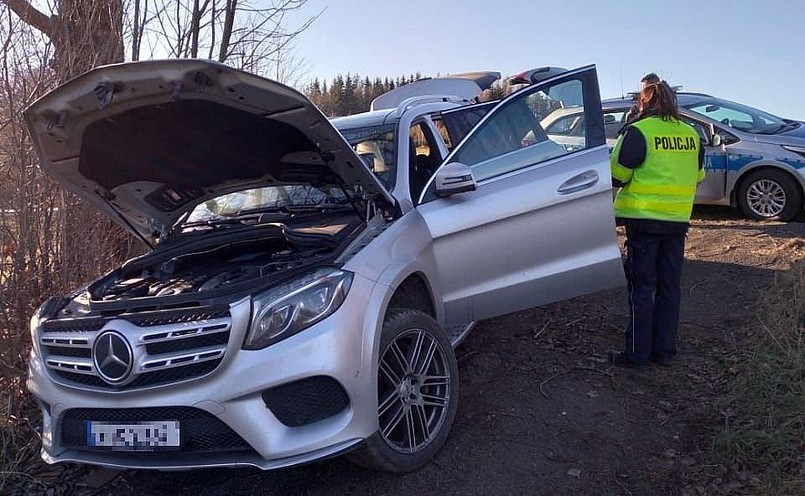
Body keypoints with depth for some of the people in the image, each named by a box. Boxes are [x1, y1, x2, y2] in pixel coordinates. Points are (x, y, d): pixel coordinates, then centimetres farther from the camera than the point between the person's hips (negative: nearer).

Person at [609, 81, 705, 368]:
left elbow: (616, 176, -11)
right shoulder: (691, 135, 7)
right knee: (669, 287, 12)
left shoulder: (639, 132, -12)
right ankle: (664, 351, 19)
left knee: (641, 287, 2)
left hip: (644, 220, -5)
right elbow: (696, 177, 16)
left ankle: (637, 353, 7)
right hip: (677, 221, 5)